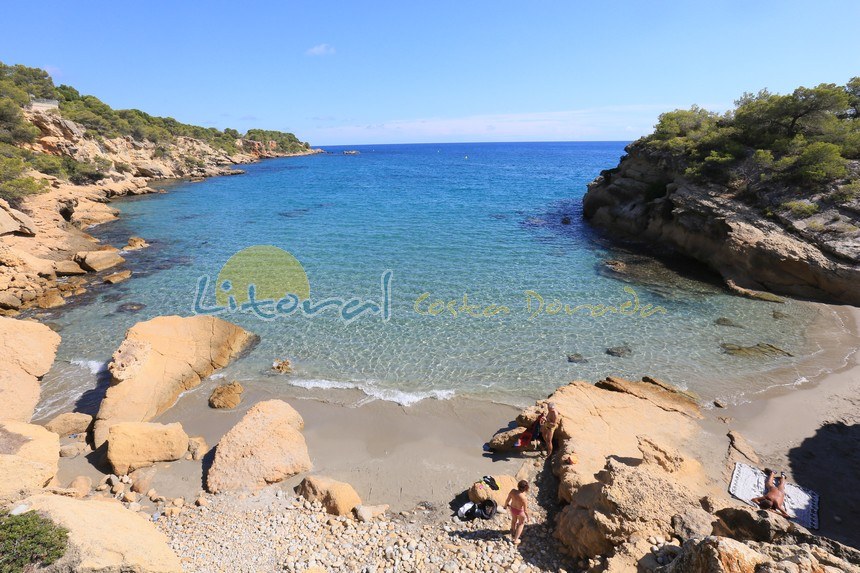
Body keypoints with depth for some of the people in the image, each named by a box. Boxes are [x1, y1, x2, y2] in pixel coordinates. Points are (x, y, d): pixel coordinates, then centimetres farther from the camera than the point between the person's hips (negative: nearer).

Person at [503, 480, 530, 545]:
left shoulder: (513, 491, -30)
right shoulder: (524, 498, -40)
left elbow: (507, 500, -13)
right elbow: (525, 510, -24)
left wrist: (505, 505, 9)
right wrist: (527, 516, -2)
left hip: (512, 508, 4)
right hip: (520, 511, -4)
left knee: (514, 520, 35)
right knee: (521, 524, 29)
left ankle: (513, 534, 60)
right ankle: (516, 540, 42)